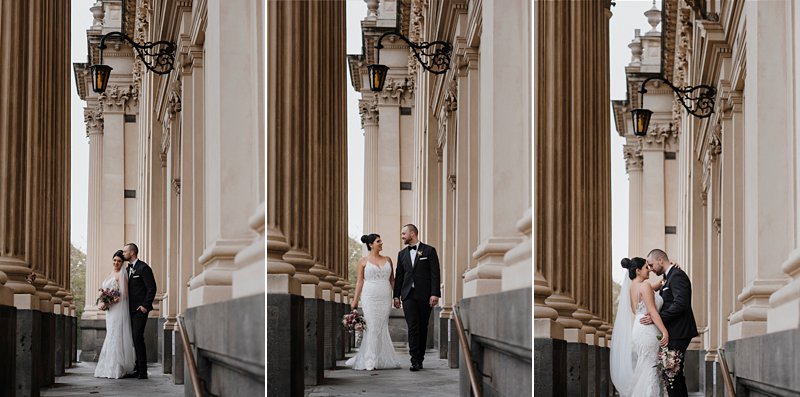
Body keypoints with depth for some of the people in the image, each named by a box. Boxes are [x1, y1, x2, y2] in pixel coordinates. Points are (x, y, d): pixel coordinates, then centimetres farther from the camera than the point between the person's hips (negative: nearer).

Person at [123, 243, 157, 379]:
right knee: (134, 338, 7)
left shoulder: (143, 268, -9)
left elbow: (152, 288, -12)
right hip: (130, 310, 9)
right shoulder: (128, 269, 17)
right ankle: (137, 368, 12)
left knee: (137, 336, -14)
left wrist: (145, 305, -16)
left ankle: (142, 371, -14)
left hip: (140, 309, -9)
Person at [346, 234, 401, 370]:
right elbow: (360, 281, 4)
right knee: (372, 327, -7)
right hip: (370, 297, -3)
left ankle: (380, 359, 9)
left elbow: (392, 280, 14)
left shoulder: (387, 260, 12)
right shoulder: (363, 261, 4)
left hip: (385, 298, 3)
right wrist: (355, 300, 0)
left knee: (382, 327, 2)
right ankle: (370, 362, -3)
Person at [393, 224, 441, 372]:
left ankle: (420, 359, 11)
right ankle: (415, 361, -15)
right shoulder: (402, 254, 15)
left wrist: (435, 294, -11)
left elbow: (435, 274, -3)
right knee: (413, 327, -10)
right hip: (408, 295, 2)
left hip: (425, 296, -2)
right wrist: (396, 295, 9)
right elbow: (399, 275, 16)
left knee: (423, 328, 3)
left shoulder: (429, 251, 2)